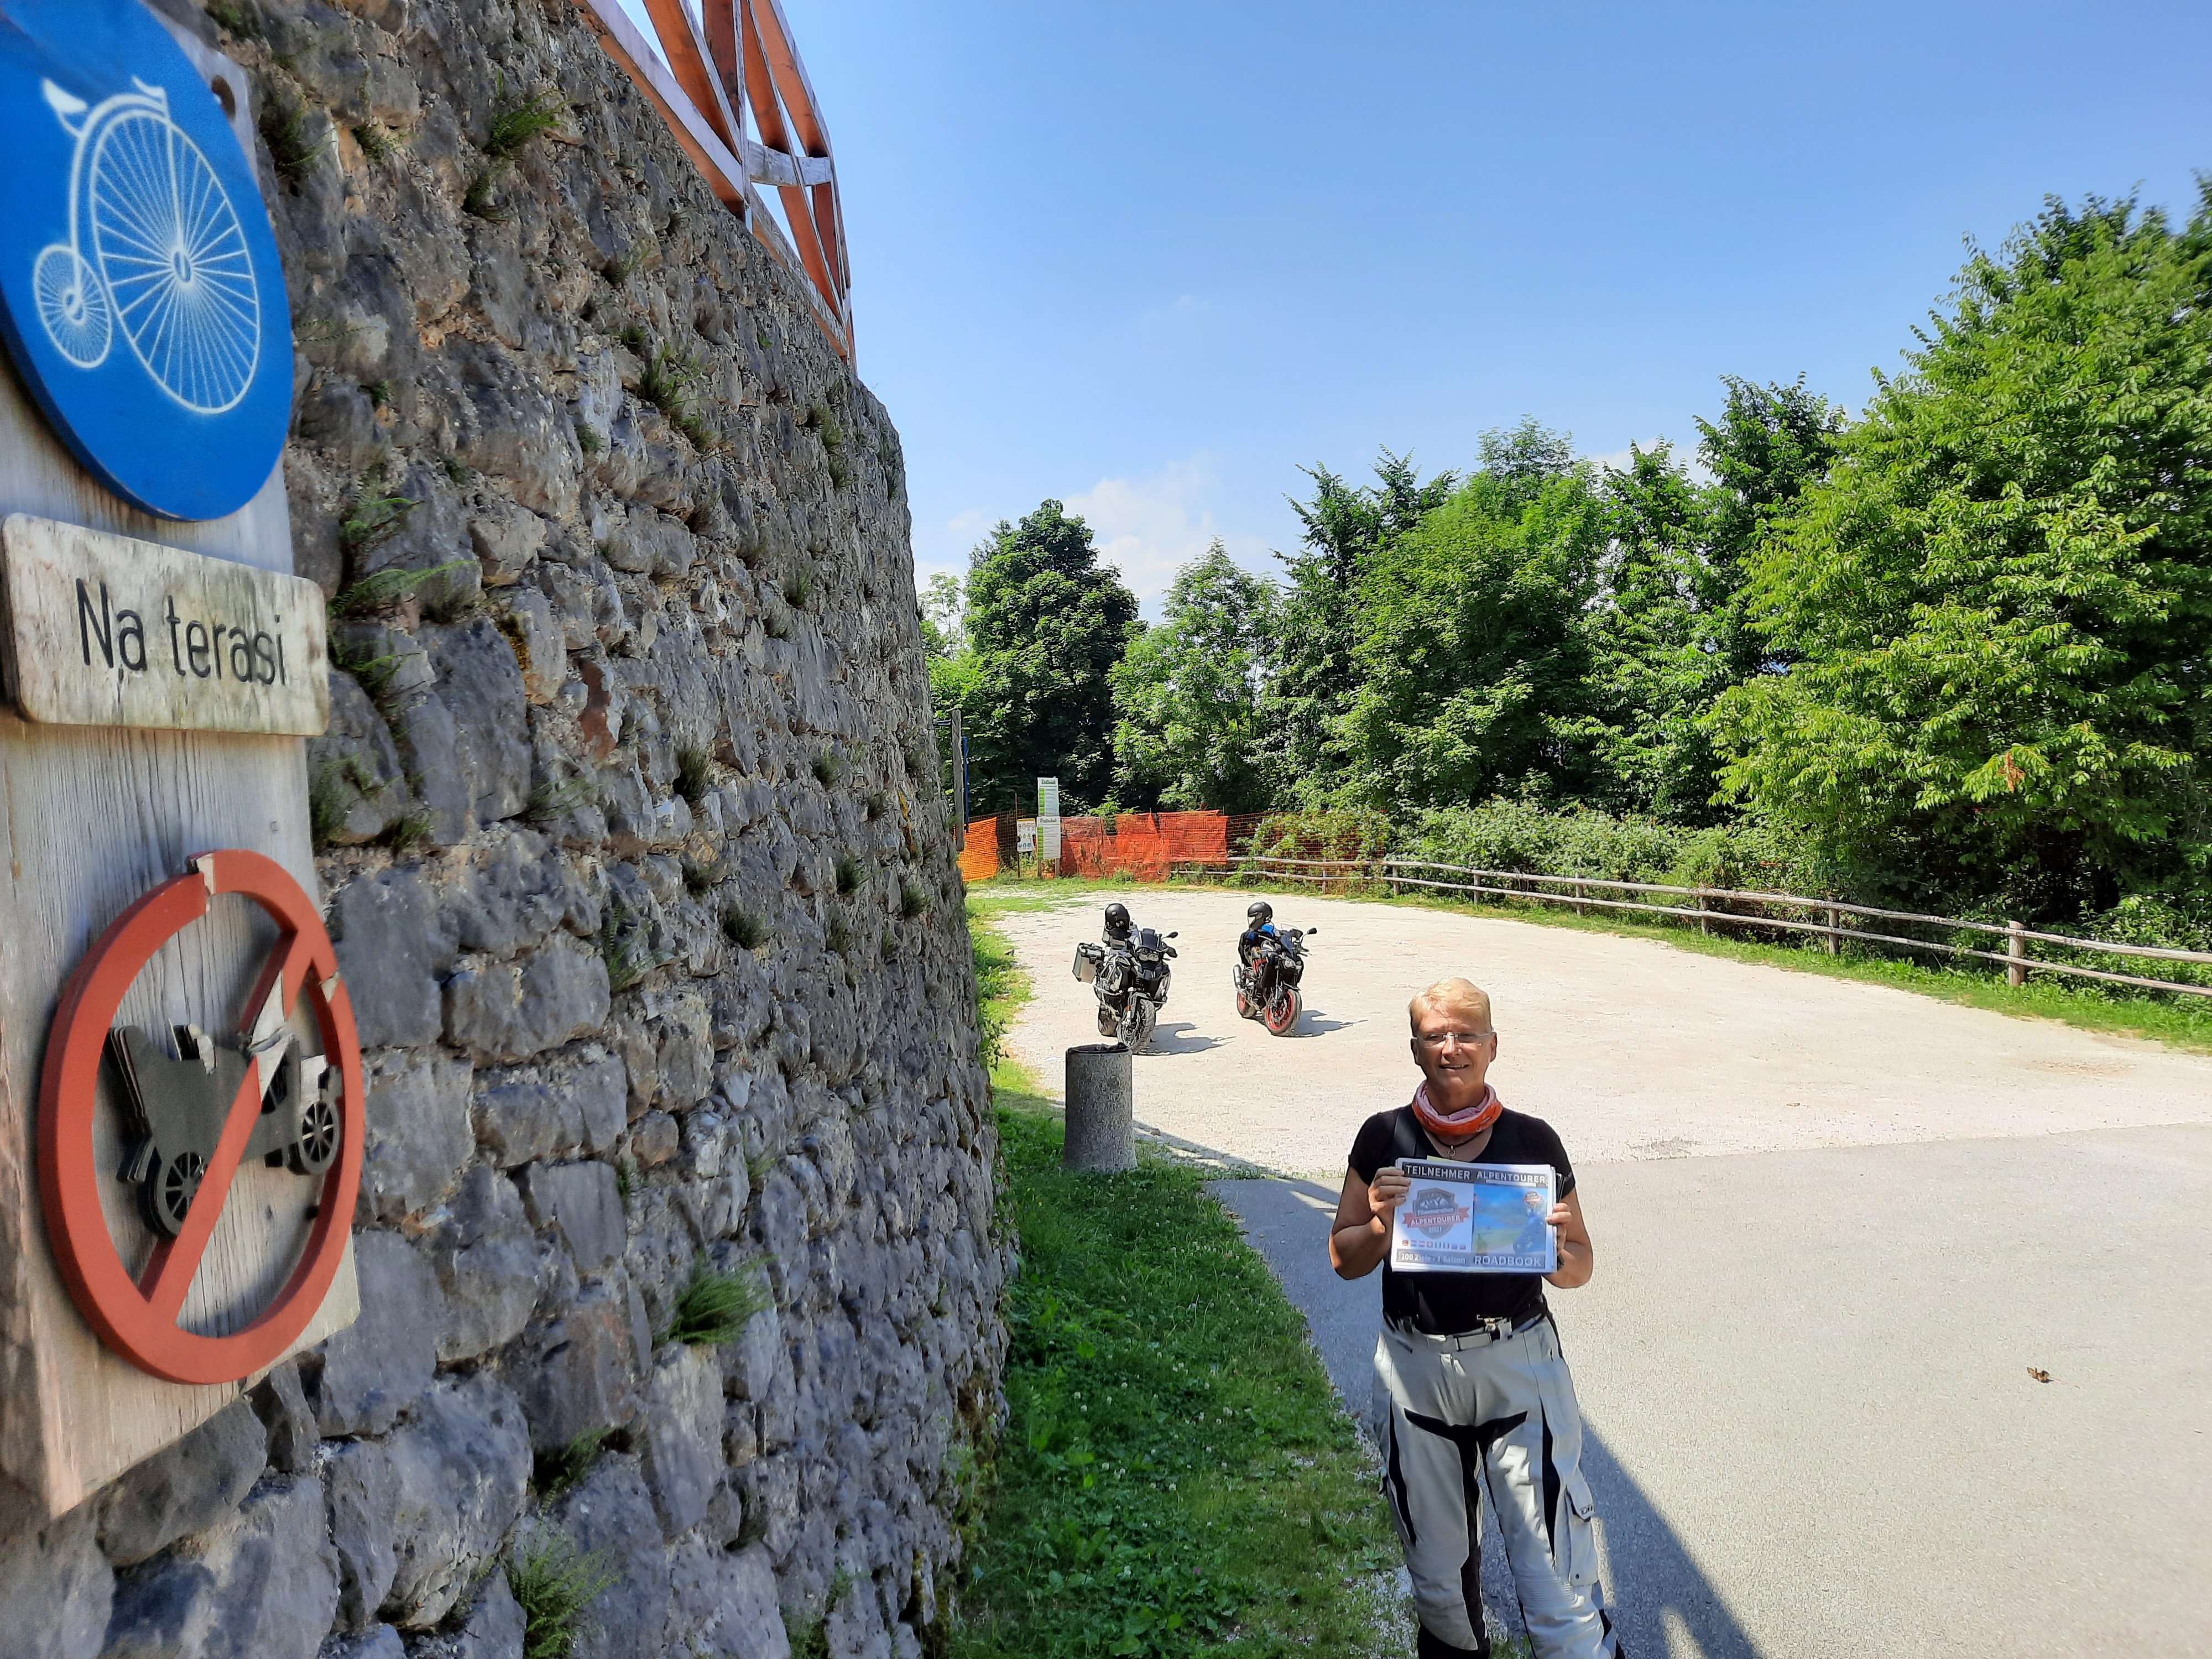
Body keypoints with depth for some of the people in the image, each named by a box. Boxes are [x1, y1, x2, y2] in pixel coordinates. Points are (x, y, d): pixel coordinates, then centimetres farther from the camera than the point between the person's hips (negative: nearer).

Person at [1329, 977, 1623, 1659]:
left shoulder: (1533, 1140, -1)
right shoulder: (1384, 1137, -1)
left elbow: (1580, 1266, 7)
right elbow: (1344, 1259, 4)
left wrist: (1559, 1251, -15)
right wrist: (1380, 1225, -16)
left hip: (1519, 1364, -1)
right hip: (1415, 1367, 1)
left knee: (1558, 1588, -4)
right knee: (1437, 1570, 16)